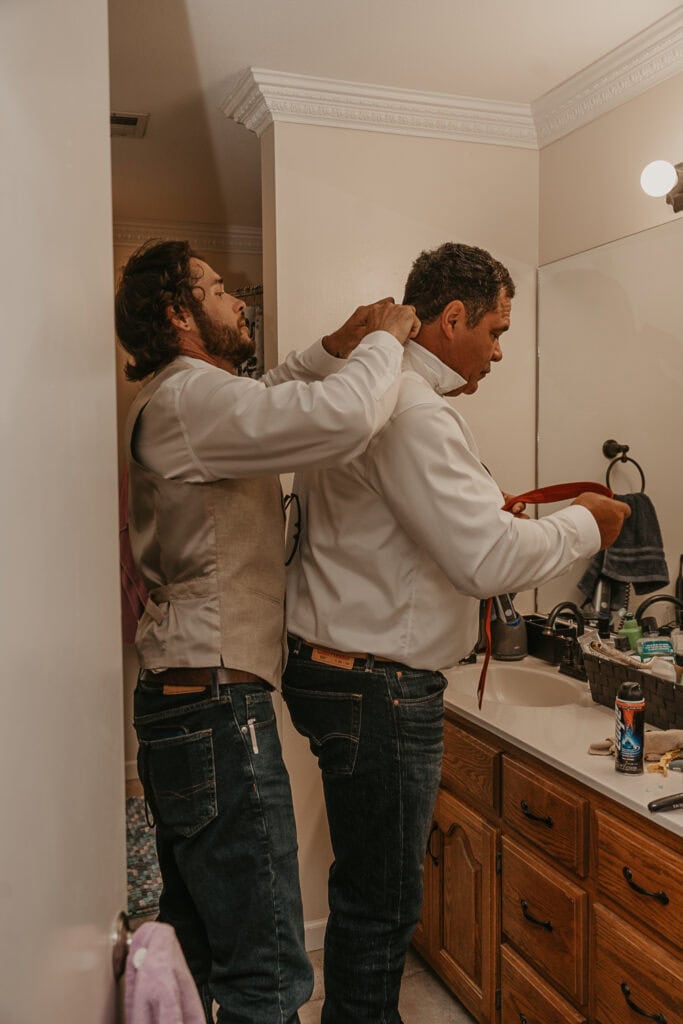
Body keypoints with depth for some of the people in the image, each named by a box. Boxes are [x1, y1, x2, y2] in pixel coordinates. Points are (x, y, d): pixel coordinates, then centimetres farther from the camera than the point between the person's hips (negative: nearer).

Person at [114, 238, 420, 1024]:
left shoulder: (180, 403, 16)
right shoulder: (189, 399, -16)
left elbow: (261, 403, 34)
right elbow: (347, 417, -29)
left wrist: (333, 348, 18)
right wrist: (383, 340, -9)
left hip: (178, 703, 11)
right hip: (215, 708, -11)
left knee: (192, 943, 23)